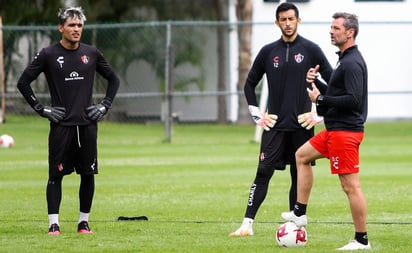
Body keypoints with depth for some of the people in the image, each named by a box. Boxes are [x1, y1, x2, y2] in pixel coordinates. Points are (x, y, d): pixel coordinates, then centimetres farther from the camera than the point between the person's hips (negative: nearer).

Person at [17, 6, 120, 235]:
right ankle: (53, 223, -1)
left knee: (88, 174, 4)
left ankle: (84, 222, 14)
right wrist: (41, 109, -2)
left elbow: (113, 79, 20)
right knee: (56, 174, -3)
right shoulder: (48, 55, -2)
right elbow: (23, 82, 2)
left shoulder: (91, 53, 7)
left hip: (87, 124, 3)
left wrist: (105, 105, 9)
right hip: (61, 126, -3)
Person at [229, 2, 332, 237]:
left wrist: (319, 112, -3)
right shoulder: (268, 52, 6)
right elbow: (250, 84, 16)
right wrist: (257, 115, 7)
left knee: (300, 177, 3)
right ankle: (247, 224, -8)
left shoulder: (310, 50, 0)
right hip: (275, 126, 1)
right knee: (263, 173, -6)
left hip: (302, 126, -1)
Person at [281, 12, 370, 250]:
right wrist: (316, 83, 7)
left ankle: (362, 240, -6)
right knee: (302, 155, 22)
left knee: (351, 186, -9)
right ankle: (300, 213, 24)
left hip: (345, 132, -11)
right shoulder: (346, 60, 16)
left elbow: (353, 99, -25)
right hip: (335, 130, 11)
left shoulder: (352, 63, -17)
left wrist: (321, 99, -16)